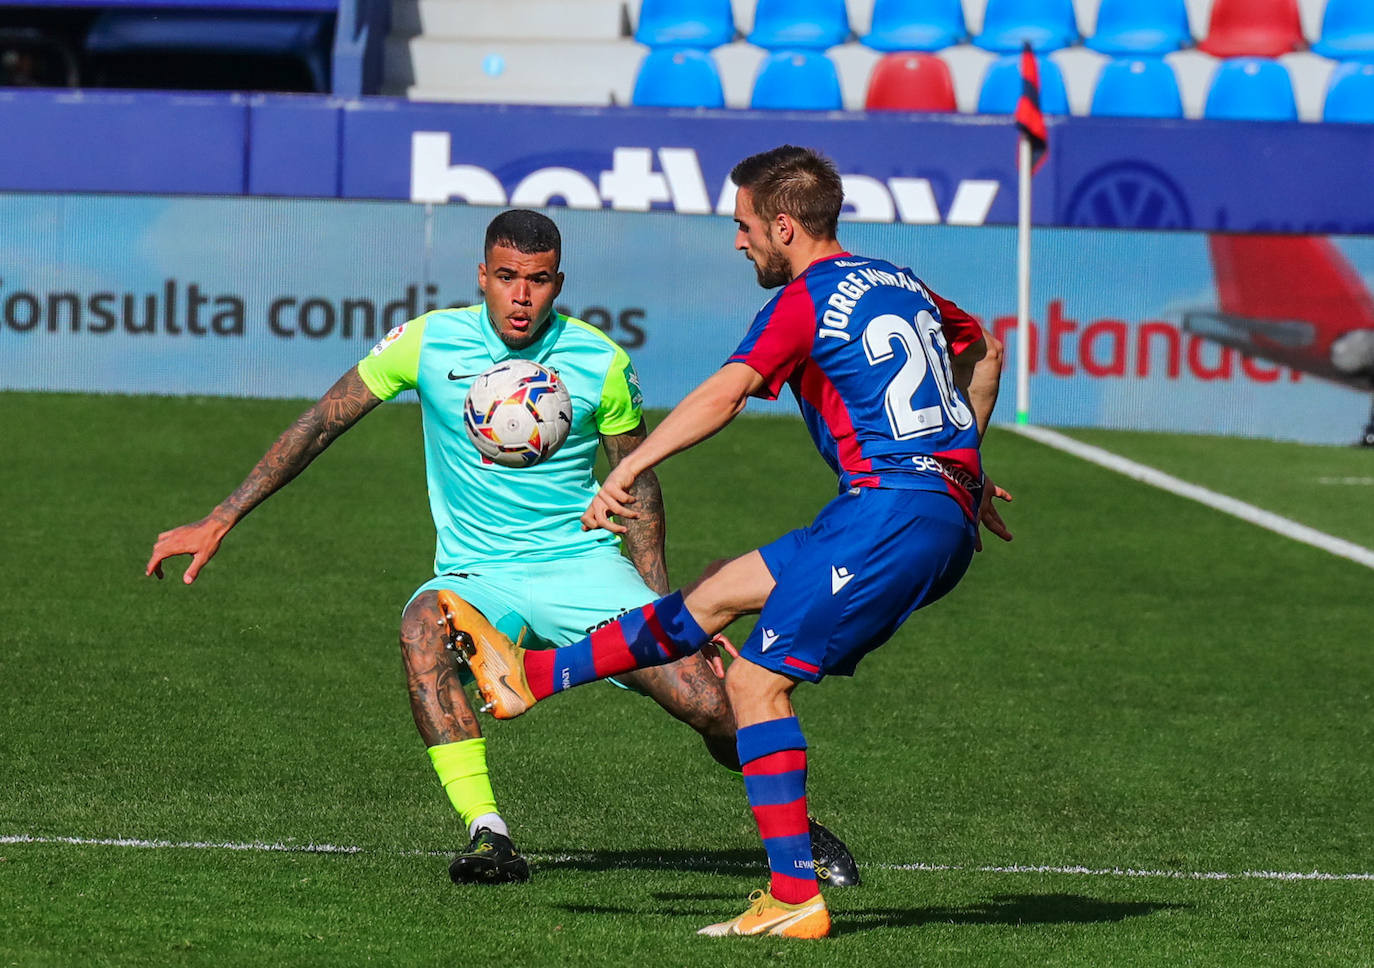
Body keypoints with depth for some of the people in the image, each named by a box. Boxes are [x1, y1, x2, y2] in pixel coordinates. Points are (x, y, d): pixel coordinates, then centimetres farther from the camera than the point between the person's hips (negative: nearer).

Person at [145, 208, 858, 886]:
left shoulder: (602, 362, -5)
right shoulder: (431, 341, -6)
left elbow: (636, 480, 8)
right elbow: (320, 425, -1)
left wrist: (661, 604, 1)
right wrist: (217, 523, -5)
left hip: (585, 566, 0)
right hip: (476, 577, 0)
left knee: (705, 699, -18)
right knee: (423, 625, -36)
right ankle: (487, 836, -35)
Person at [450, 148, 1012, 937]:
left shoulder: (807, 300, -7)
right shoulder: (898, 283, 20)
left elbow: (726, 393, -21)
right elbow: (983, 350, 36)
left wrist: (628, 471, -26)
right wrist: (963, 468, 43)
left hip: (890, 513, -9)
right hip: (949, 517, 9)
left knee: (757, 682, -6)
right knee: (720, 591, 17)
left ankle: (796, 899, -9)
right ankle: (532, 677, 26)